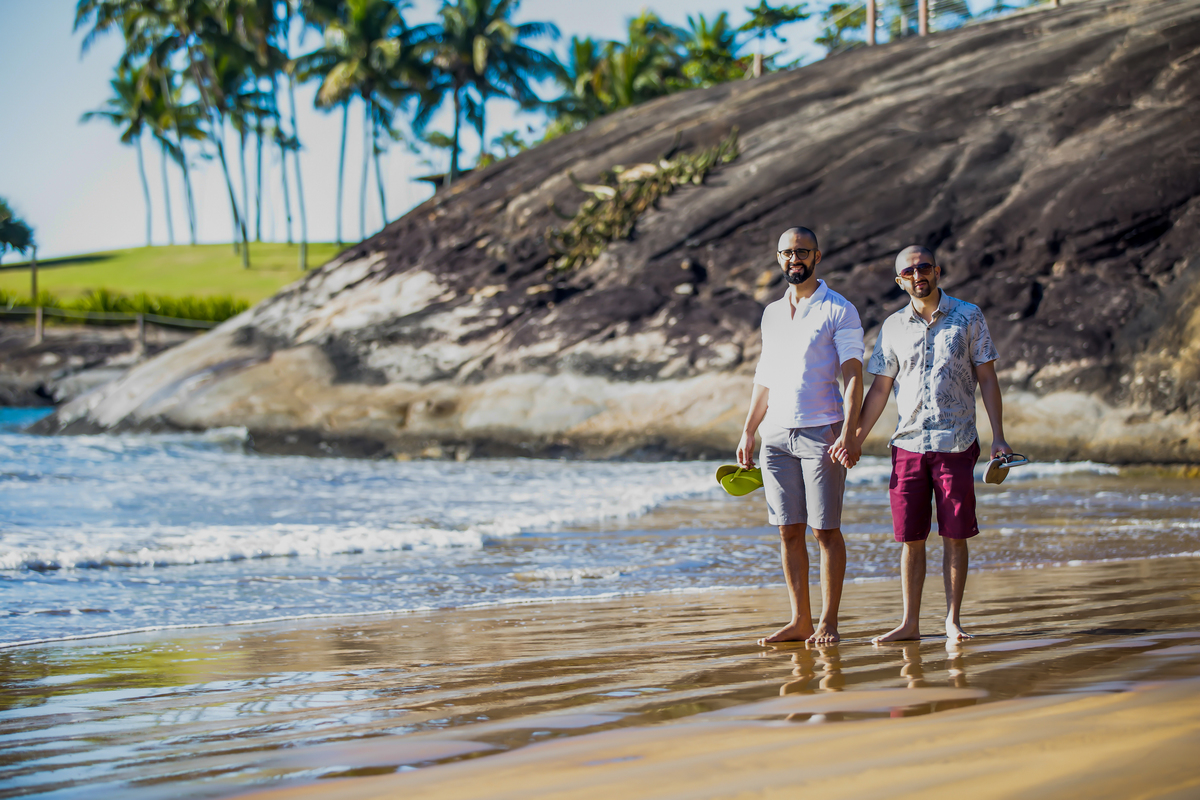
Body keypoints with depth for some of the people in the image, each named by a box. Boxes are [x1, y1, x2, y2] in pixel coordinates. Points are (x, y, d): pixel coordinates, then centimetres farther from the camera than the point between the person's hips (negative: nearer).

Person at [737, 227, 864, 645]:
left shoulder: (839, 311, -2)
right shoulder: (772, 313, 17)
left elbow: (853, 375, -8)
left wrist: (849, 432, -18)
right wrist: (748, 431, 15)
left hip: (821, 433, -5)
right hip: (776, 434, 5)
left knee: (826, 530, -3)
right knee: (789, 531, 4)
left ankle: (828, 622, 3)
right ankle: (800, 621, 9)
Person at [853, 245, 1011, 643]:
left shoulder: (968, 317, 3)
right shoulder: (892, 327, 8)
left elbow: (987, 378, 3)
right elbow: (879, 390, 12)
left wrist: (998, 437, -4)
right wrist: (855, 440, 5)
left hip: (956, 444, -2)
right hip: (908, 444, 2)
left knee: (955, 536, 0)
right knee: (911, 538, 3)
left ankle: (952, 620, 9)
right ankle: (910, 623, 9)